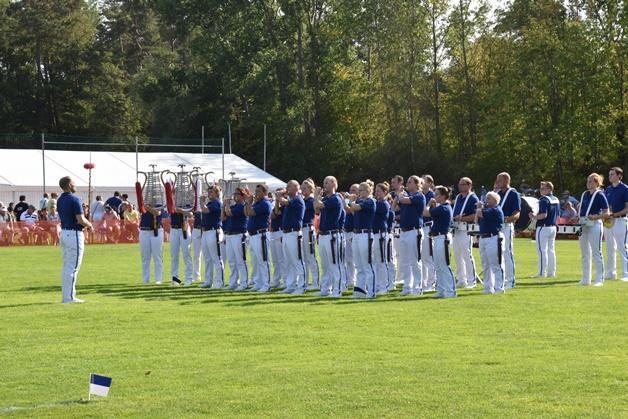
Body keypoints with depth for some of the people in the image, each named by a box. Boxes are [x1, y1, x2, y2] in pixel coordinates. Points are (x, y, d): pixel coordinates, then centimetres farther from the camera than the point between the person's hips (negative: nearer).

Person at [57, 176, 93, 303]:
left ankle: (65, 295, 17)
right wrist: (89, 225, -1)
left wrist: (84, 225, 15)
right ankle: (69, 296, -6)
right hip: (74, 234, -8)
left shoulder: (60, 200, 11)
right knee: (73, 267, -6)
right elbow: (80, 219, -21)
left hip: (63, 233, 8)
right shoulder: (74, 199, -15)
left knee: (66, 266, 14)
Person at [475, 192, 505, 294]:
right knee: (486, 265, 12)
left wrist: (479, 208, 5)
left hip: (494, 238, -10)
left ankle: (499, 288, -7)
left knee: (496, 264, -8)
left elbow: (480, 213, -17)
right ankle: (488, 287, 18)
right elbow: (476, 220, 17)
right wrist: (479, 207, 9)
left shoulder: (496, 210, -10)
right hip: (483, 239, 10)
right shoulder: (487, 209, 19)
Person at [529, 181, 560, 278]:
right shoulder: (556, 200, 11)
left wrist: (534, 217, -10)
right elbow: (557, 216, 14)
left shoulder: (544, 200, -16)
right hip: (553, 227, 9)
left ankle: (542, 273, -6)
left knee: (542, 250, -5)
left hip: (543, 227, -9)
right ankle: (551, 272, 14)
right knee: (551, 250, 12)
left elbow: (544, 215, -24)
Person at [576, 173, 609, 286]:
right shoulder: (585, 194, 14)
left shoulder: (600, 195, -7)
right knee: (585, 253, 12)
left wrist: (596, 217, -25)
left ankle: (600, 279, -1)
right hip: (583, 225, 8)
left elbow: (606, 213, -10)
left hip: (594, 225, -8)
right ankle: (586, 279, 19)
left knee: (596, 252, -5)